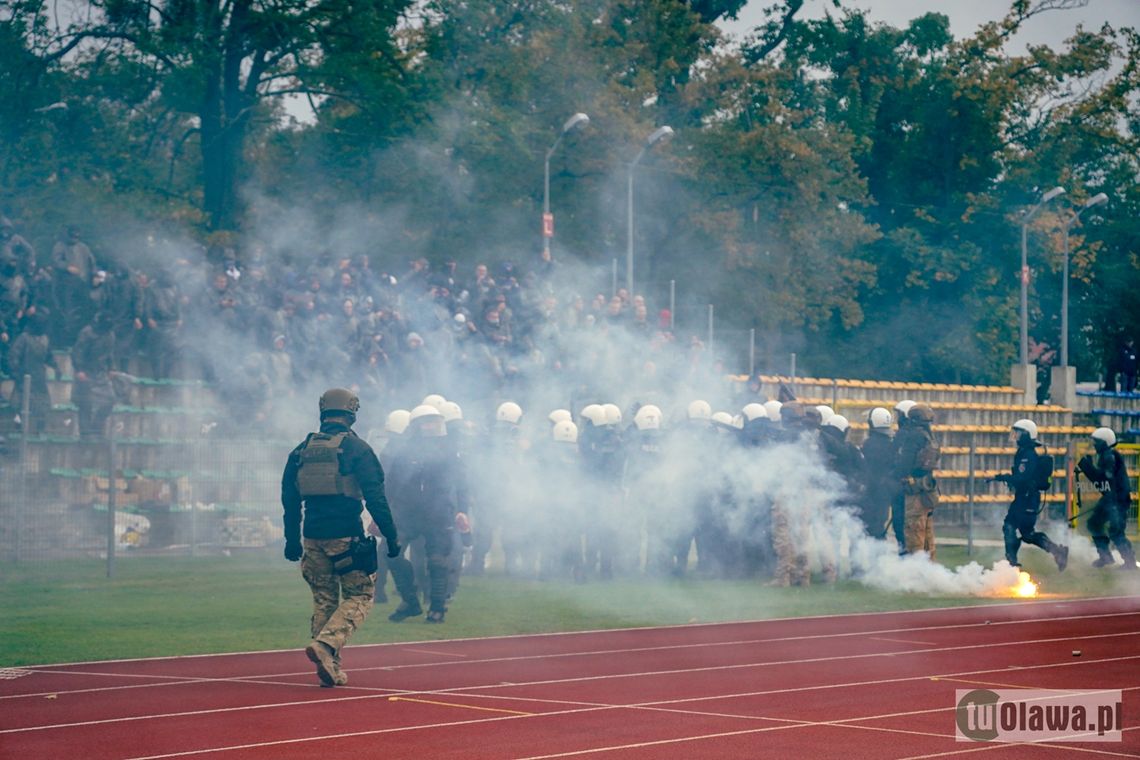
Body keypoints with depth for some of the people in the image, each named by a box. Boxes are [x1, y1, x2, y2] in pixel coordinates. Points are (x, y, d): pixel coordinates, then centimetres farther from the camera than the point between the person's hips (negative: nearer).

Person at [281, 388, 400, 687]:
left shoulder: (302, 450, 9)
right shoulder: (356, 448, -6)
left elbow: (290, 499, 13)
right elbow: (375, 498, -10)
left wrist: (292, 540, 21)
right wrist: (391, 536, -5)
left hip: (314, 538, 5)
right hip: (347, 538, -5)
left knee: (324, 600, 14)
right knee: (359, 597, 3)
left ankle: (330, 668, 10)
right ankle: (325, 645, -19)